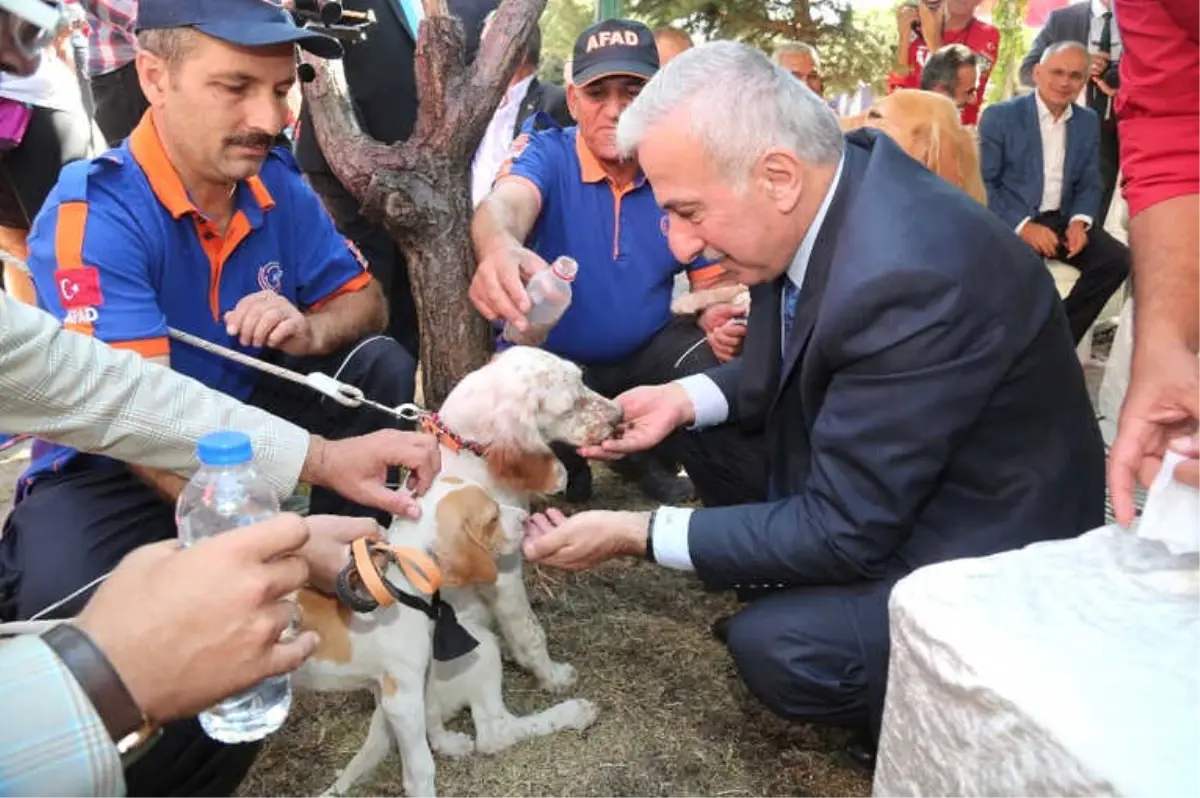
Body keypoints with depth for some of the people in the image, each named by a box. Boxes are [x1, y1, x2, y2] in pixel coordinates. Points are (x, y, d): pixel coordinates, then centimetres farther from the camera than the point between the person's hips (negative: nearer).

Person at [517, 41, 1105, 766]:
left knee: (775, 646, -24)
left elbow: (845, 530, -27)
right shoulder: (832, 189, -9)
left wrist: (637, 534, -22)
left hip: (988, 549, -8)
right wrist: (685, 399, -9)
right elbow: (792, 362, 8)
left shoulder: (908, 277, -35)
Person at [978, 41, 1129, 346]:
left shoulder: (1089, 121, 11)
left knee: (1118, 259, -16)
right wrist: (1023, 226, -20)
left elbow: (1090, 184, 13)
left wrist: (1079, 221, -9)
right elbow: (983, 184, -9)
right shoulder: (999, 116, -4)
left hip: (1062, 219, 5)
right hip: (1010, 222, -5)